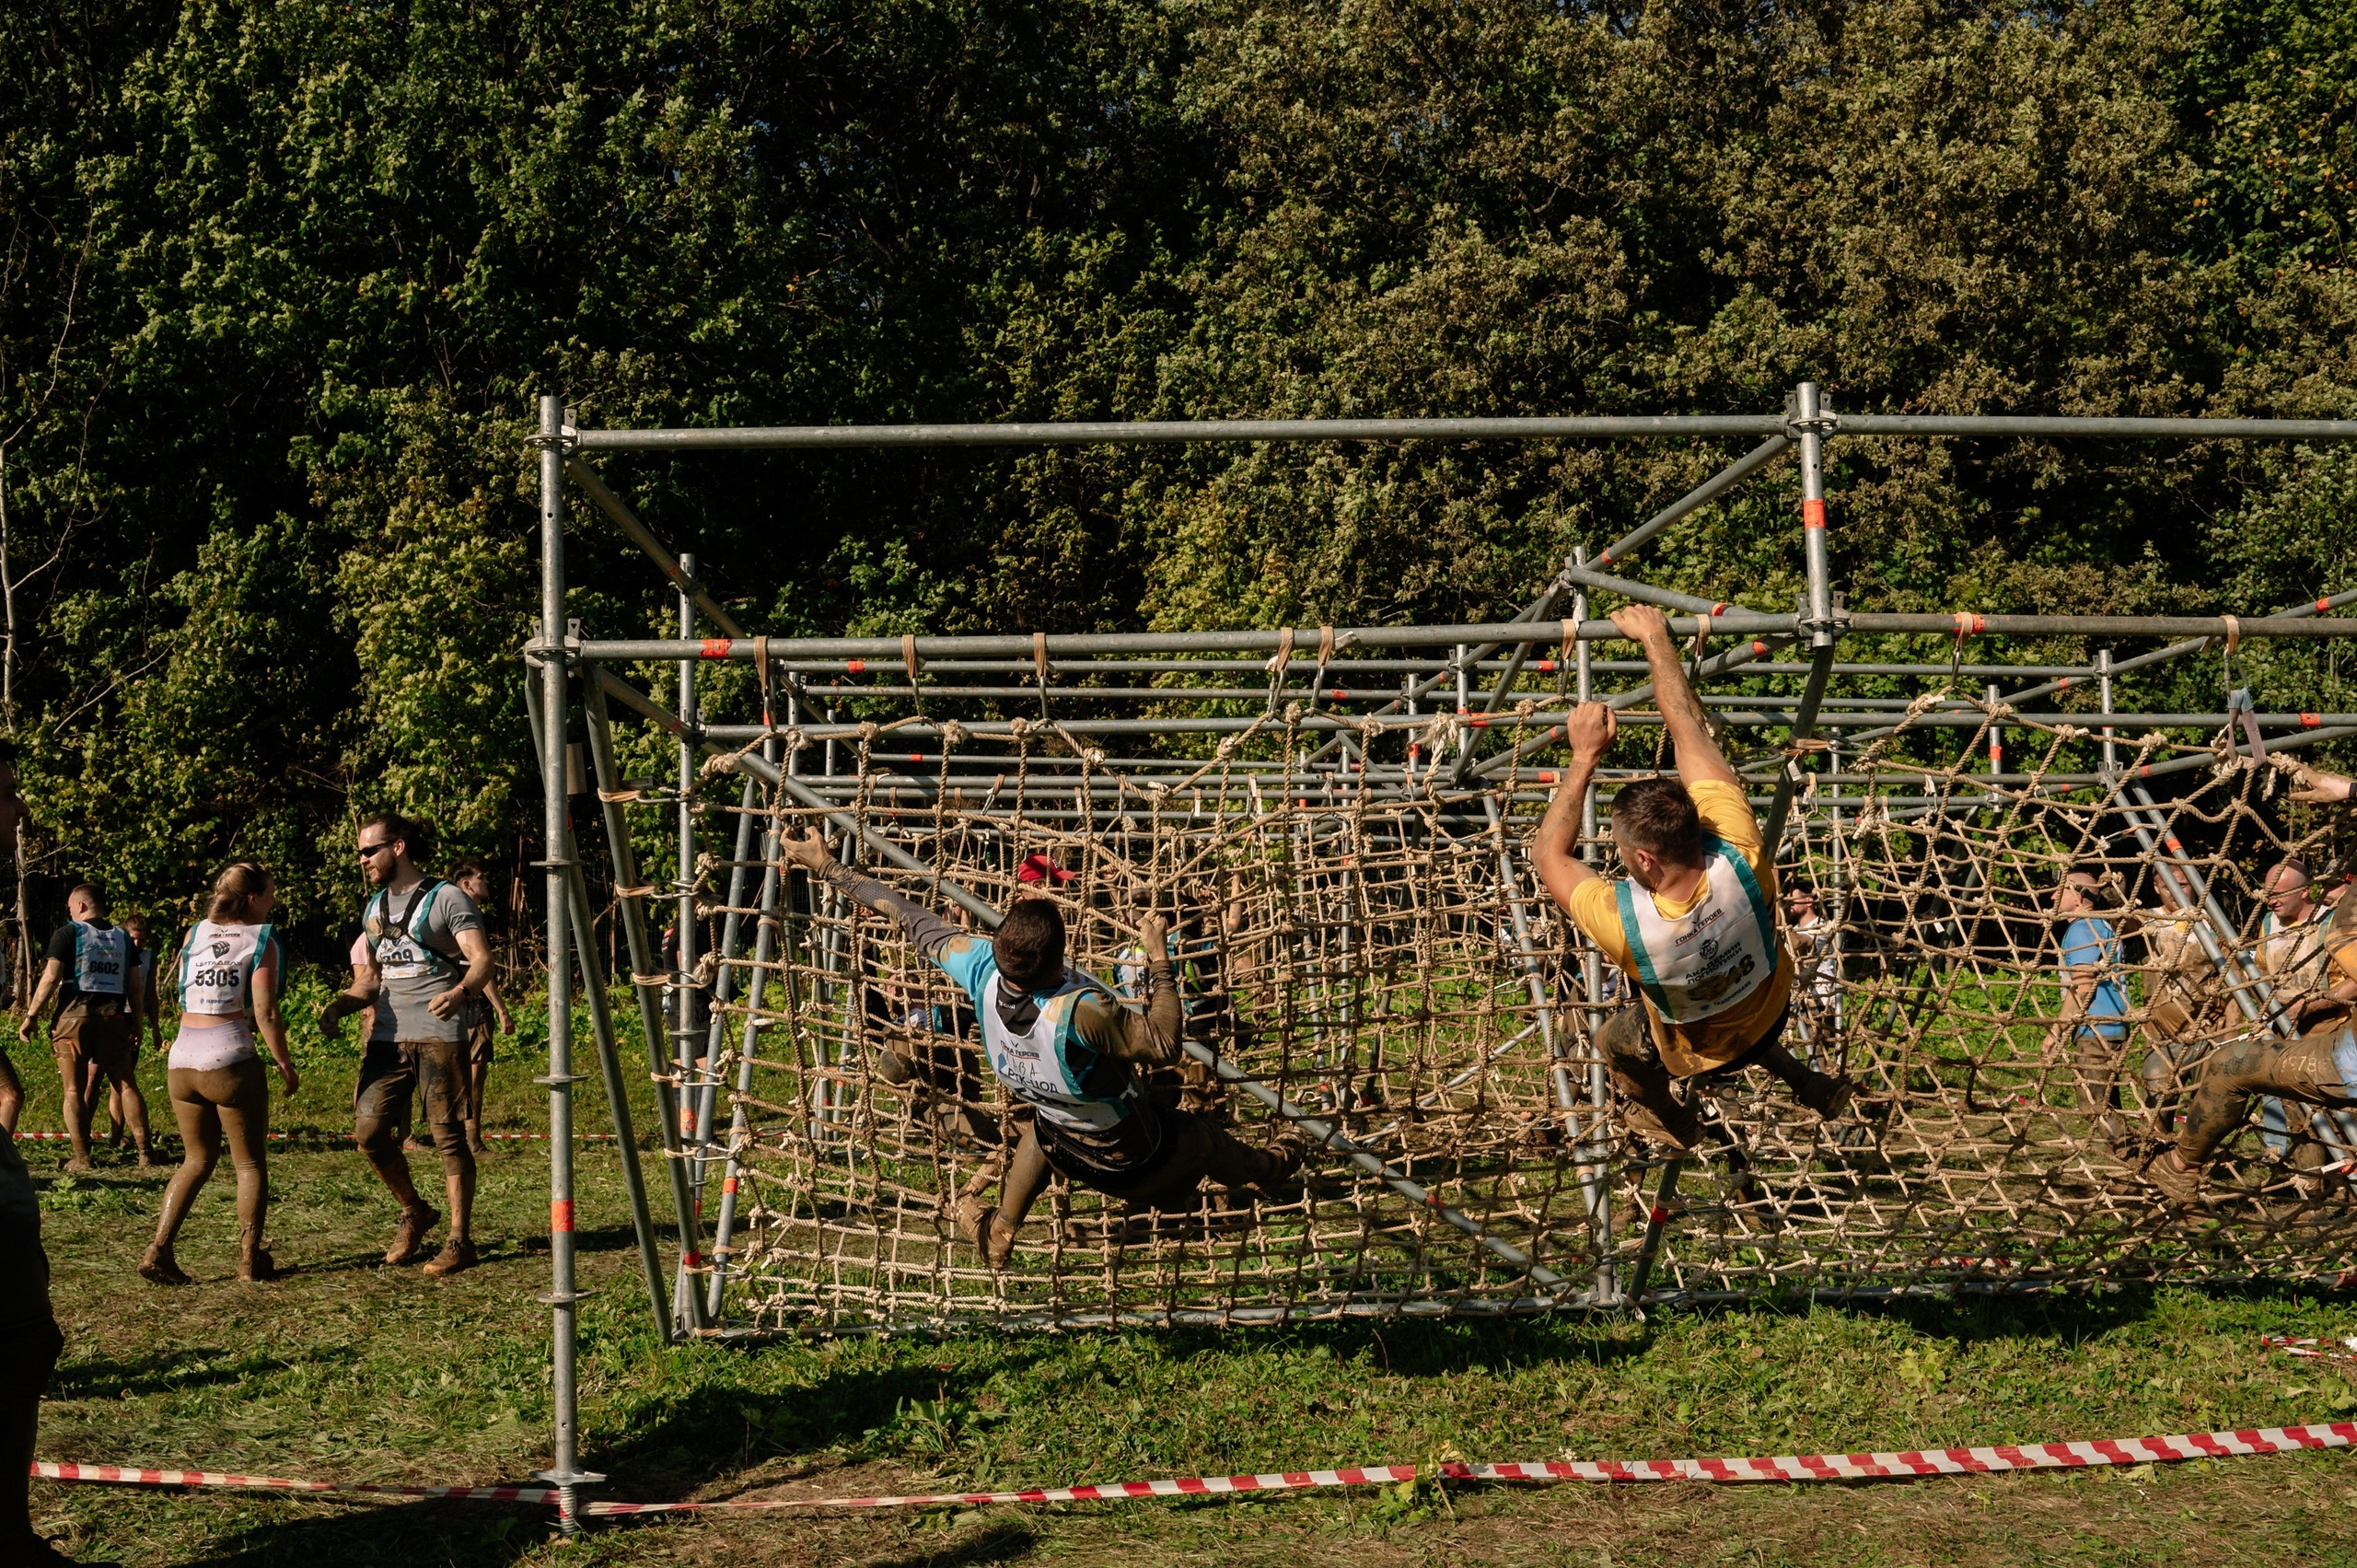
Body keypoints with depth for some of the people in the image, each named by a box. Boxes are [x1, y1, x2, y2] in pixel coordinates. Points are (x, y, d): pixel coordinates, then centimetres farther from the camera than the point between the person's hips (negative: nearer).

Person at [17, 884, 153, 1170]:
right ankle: (145, 1154, 2)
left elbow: (50, 978, -9)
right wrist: (136, 1024, 18)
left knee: (74, 1090, 2)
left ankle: (81, 1158, -1)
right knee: (126, 1084, 6)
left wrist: (31, 1016, -4)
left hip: (74, 1015, -4)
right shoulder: (123, 937, 12)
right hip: (113, 1016, 4)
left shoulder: (68, 933, -1)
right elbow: (133, 986, 12)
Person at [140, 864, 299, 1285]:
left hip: (181, 1059, 5)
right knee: (250, 1162, 10)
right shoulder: (261, 940, -4)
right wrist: (285, 1064, 0)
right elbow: (265, 1014, -9)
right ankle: (250, 1259, 9)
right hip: (230, 1059, -5)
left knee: (198, 1159, 19)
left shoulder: (194, 934, 11)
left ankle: (159, 1252, 8)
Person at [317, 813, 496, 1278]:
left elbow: (482, 960, -13)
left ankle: (460, 1239, 3)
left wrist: (460, 992, -33)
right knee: (369, 1131, -2)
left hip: (439, 1035, -6)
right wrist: (342, 1005, 5)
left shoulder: (446, 899, -2)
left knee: (448, 1136, -5)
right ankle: (414, 1213, 20)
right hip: (388, 1035, 6)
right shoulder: (374, 907, 19)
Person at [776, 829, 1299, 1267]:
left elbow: (909, 919, -16)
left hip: (1065, 1149, 4)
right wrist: (1158, 957, -28)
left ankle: (998, 1233, 54)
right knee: (1202, 1137, 28)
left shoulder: (981, 969, -28)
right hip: (1138, 1160, -4)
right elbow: (1164, 1044, -32)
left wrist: (827, 867, -3)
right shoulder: (1081, 1010, -44)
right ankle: (1265, 1171, 60)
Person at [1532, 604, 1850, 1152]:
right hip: (1775, 1013, 3)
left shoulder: (1626, 924, -46)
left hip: (1702, 1056, -3)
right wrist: (1655, 639, -22)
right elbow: (1691, 732, -30)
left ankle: (1671, 1121, 54)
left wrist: (1585, 755, -26)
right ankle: (1809, 1085, 49)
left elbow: (1551, 855, -27)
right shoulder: (1740, 860, -39)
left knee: (1612, 1040, 31)